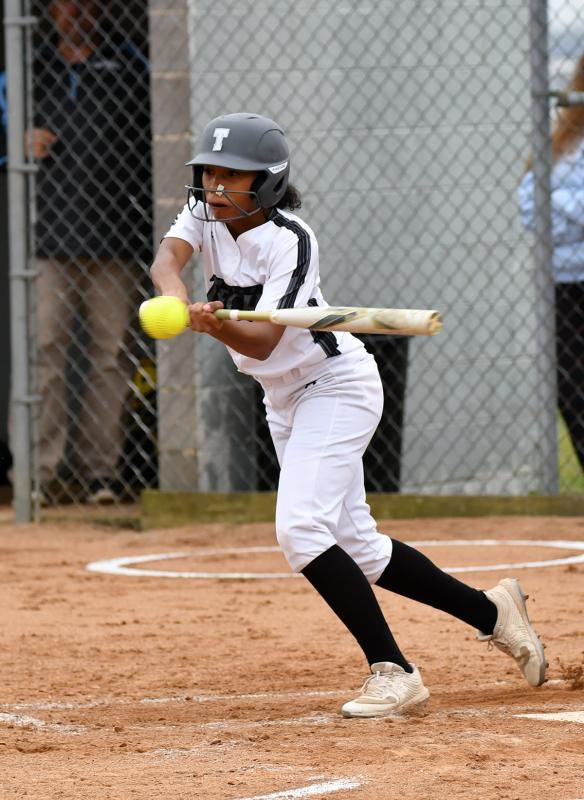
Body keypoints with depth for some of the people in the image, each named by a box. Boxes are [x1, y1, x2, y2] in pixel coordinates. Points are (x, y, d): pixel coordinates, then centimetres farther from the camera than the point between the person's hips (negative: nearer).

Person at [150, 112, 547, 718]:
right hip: (284, 398, 8)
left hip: (335, 387, -8)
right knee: (356, 547, 12)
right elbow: (166, 259, -24)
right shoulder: (204, 215, -3)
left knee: (301, 529, -23)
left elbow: (263, 342, -31)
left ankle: (393, 672, -18)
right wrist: (178, 300, -47)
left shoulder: (290, 241, -23)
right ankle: (492, 612, 27)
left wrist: (215, 325, -52)